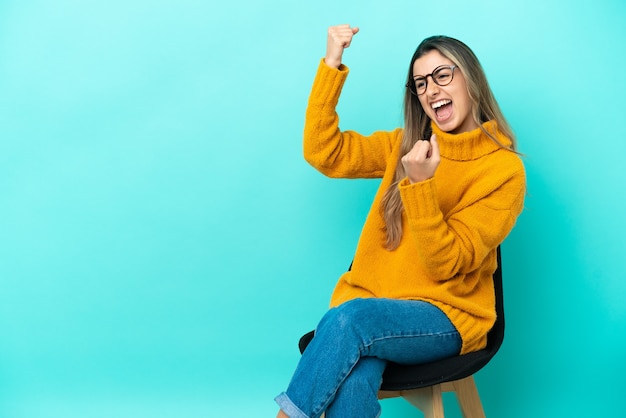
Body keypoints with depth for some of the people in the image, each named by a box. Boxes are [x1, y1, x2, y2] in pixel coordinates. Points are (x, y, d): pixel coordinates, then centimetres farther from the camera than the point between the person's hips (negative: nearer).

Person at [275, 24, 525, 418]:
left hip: (447, 317, -2)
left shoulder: (504, 170, -4)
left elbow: (446, 263, -10)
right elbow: (324, 154, 4)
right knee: (351, 384, -33)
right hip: (371, 302, 3)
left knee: (348, 319, -34)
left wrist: (420, 186, -25)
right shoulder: (404, 144, 10)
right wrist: (332, 66, -1)